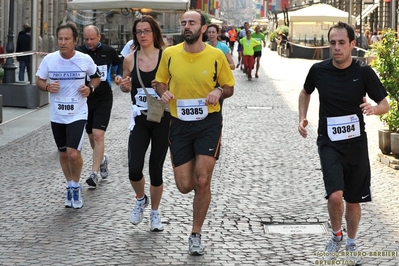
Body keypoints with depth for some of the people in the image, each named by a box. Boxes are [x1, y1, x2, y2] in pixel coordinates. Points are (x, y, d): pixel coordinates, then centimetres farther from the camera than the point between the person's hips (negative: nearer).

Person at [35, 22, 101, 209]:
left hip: (77, 114, -3)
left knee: (73, 153, -16)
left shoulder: (85, 60, -8)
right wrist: (47, 86, -16)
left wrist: (90, 88, -10)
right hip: (57, 115, 3)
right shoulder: (49, 59, -6)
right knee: (63, 154, 14)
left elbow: (96, 77, 11)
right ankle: (70, 187, 35)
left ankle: (76, 187, 10)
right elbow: (39, 80, 5)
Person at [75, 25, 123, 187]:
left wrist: (119, 76, -2)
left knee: (98, 135, -14)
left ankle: (94, 173, -14)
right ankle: (102, 159, 43)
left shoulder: (108, 52, -2)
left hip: (104, 99, -2)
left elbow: (119, 64, 17)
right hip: (85, 99, 2)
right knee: (91, 136, 14)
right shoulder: (78, 53, -5)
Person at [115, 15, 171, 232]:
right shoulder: (130, 59, 1)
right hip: (139, 119, 2)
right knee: (134, 170, -10)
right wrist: (124, 86, -6)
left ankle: (155, 212, 28)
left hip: (162, 118, -2)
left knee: (156, 170, 6)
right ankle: (140, 199, 24)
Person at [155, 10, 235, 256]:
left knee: (202, 181, -10)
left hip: (209, 123, -2)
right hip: (180, 124, 2)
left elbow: (229, 88, 5)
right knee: (185, 186, 0)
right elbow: (160, 82, 12)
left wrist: (219, 91, -17)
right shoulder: (170, 54, -2)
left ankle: (196, 235, 8)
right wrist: (163, 92, -10)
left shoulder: (216, 55, -6)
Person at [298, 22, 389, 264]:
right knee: (335, 195, -18)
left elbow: (385, 104, -4)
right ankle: (337, 236, 11)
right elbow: (306, 93, 15)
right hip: (329, 142, 0)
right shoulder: (319, 70, -7)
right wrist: (302, 118, 1)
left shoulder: (364, 72, -10)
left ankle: (351, 244, 35)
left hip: (356, 143, 1)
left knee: (353, 200, 11)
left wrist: (374, 109, -27)